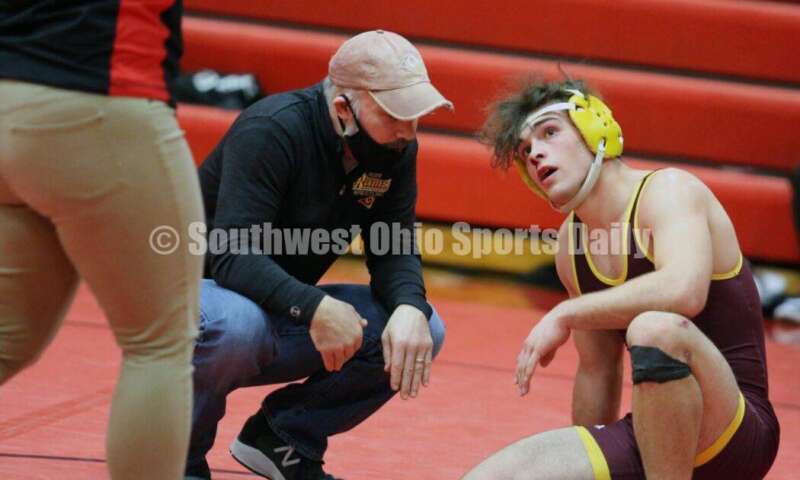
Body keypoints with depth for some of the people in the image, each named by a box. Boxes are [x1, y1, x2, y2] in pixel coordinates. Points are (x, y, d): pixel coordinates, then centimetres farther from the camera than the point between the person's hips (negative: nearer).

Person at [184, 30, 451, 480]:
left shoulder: (397, 148, -5)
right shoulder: (273, 130, -25)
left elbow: (394, 251, -5)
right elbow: (233, 255, -32)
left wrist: (410, 308, -27)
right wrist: (313, 307, -45)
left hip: (283, 317, 6)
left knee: (423, 332, -12)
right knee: (237, 323, -41)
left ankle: (284, 439, 4)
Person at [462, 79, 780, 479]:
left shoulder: (667, 189, -10)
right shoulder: (571, 241, 12)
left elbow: (684, 291, -32)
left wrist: (565, 315, -22)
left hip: (735, 433, -7)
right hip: (648, 441, 7)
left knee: (654, 328, -37)